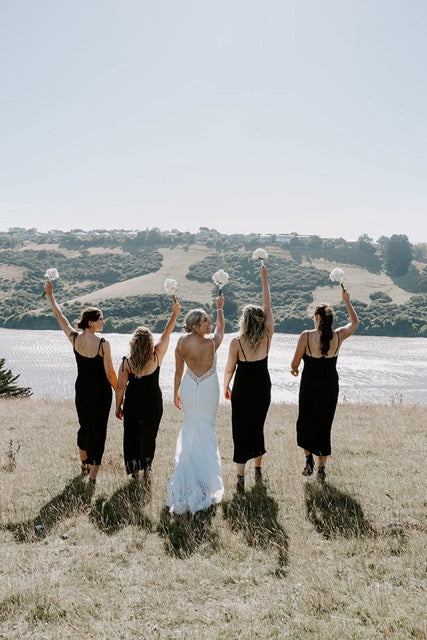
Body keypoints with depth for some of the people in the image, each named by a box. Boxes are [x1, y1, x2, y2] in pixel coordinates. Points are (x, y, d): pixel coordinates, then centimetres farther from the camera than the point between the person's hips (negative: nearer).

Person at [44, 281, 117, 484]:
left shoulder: (74, 338, -8)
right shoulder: (103, 344, -20)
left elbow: (59, 316, 5)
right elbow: (110, 373, -14)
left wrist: (50, 296, 18)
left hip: (82, 390, 5)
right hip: (101, 391, -5)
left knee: (85, 426, 23)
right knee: (98, 430, 3)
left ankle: (84, 465, 40)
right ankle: (93, 474, 2)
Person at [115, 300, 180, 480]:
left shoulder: (126, 362, -14)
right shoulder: (157, 356, -14)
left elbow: (120, 387, -8)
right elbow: (167, 332, -3)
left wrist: (118, 406, 6)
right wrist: (175, 313, 8)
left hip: (132, 403, -1)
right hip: (153, 403, 1)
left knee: (131, 435, 13)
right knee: (149, 435, 15)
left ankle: (134, 468, 15)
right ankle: (146, 467, 20)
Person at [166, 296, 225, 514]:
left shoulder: (182, 342, -11)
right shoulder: (212, 342, -19)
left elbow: (178, 371, -1)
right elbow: (220, 328, 4)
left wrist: (176, 393, 11)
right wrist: (220, 308, 20)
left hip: (188, 389, 3)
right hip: (208, 390, -3)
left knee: (190, 428, 21)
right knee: (206, 431, 9)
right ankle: (204, 478, 10)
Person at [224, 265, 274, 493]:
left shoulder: (236, 342, -16)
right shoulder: (267, 337, -10)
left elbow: (229, 369, -8)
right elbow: (268, 307, -2)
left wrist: (225, 387, 11)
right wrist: (264, 280, 5)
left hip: (242, 390, -3)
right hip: (262, 390, 3)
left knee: (241, 430, 2)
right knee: (258, 426, 20)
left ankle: (240, 476, -3)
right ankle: (258, 469, 31)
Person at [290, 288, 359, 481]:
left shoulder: (306, 336, -14)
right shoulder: (338, 336, -5)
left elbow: (295, 363, -7)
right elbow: (355, 322, 15)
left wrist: (294, 369, 16)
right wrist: (347, 301, 25)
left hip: (309, 385, -2)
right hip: (330, 386, 2)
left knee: (305, 421, 17)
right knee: (324, 424, 13)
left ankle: (309, 457, 1)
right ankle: (322, 467, 16)